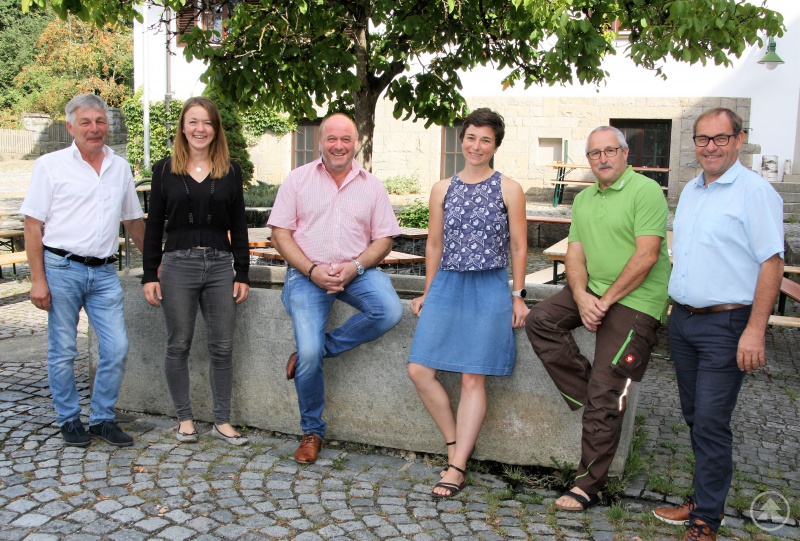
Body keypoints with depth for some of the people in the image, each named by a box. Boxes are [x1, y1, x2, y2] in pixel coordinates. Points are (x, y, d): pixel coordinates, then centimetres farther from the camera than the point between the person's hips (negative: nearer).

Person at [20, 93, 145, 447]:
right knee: (63, 352, 6)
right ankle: (69, 419, 23)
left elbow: (133, 220, 21)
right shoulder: (51, 165, -1)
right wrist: (38, 279, -9)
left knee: (116, 348, 0)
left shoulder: (120, 167, 11)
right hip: (61, 269, -3)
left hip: (104, 272, 3)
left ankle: (103, 418, 17)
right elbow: (33, 225, -3)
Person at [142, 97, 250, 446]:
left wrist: (242, 274, 3)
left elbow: (238, 226, 8)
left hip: (220, 266, 1)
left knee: (222, 348, 4)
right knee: (178, 346, 7)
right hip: (177, 266, -1)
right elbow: (154, 225, 5)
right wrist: (149, 275, 1)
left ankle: (222, 421, 17)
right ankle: (184, 418, 22)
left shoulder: (230, 171, 6)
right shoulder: (165, 170, 4)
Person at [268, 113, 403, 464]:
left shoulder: (372, 185, 8)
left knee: (390, 311, -28)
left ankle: (323, 347, -7)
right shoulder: (298, 179, 4)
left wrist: (355, 266, -13)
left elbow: (384, 238, 5)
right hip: (307, 274, -2)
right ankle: (312, 431, 9)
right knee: (309, 353, -16)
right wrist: (312, 270, -13)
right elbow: (281, 233, 0)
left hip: (356, 271, 2)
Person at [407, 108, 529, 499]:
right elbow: (434, 244, 14)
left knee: (473, 378, -4)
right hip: (447, 285, 4)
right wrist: (428, 293, 13)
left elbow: (518, 247, 3)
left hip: (489, 289, -4)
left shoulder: (509, 190, 1)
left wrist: (517, 297, 0)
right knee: (419, 369, -5)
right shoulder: (442, 189, 10)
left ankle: (457, 467, 4)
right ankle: (456, 442, 13)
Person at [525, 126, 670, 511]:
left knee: (604, 396, -8)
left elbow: (646, 255, -17)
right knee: (539, 321, -13)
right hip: (593, 290, 8)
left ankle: (588, 487, 3)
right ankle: (588, 393, -2)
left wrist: (606, 301, -17)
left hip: (635, 300, -8)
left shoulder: (646, 191, -9)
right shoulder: (583, 199, 14)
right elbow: (575, 253, 8)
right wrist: (582, 297, -10)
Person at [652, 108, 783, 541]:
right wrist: (674, 307, 16)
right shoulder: (690, 191, 14)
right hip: (682, 319, 7)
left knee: (711, 423, -4)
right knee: (694, 418, 15)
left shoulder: (755, 191, -10)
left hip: (724, 325, -7)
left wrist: (755, 330, -19)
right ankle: (704, 497, 30)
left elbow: (771, 263, -14)